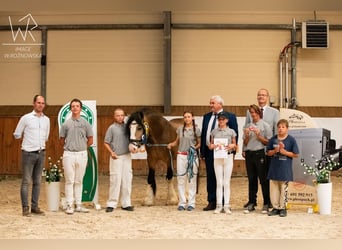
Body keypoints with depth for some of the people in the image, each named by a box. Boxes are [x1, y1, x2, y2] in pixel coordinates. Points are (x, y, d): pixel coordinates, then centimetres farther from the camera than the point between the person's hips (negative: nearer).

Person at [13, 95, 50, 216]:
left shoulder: (46, 119, 9)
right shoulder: (26, 118, -5)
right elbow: (17, 134, 3)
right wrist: (28, 138, 11)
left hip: (41, 153, 5)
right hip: (28, 153, -4)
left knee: (37, 182, 8)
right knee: (26, 181, -3)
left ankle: (35, 206, 14)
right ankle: (25, 208, 1)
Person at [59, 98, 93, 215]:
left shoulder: (85, 123, 4)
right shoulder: (66, 123, 3)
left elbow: (90, 140, 8)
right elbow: (61, 139, 11)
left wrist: (82, 147, 10)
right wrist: (68, 148, 12)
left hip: (82, 154, 1)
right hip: (69, 155, -1)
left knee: (79, 181, 9)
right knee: (69, 181, 0)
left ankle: (78, 205, 15)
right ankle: (69, 205, 5)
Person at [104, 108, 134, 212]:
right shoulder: (112, 128, -1)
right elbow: (106, 143, -2)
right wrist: (111, 152, -14)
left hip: (127, 156, 4)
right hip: (116, 157, -4)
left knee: (127, 180, 7)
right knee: (115, 180, -4)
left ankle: (126, 203, 16)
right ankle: (111, 204, 4)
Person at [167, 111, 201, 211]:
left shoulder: (196, 129, -1)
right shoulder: (180, 129, 6)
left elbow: (199, 143, 4)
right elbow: (177, 141, 14)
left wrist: (195, 147, -14)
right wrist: (171, 144, -5)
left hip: (192, 156, -2)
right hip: (181, 155, 3)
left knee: (192, 179, 2)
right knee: (181, 179, 4)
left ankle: (191, 203, 8)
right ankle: (182, 202, 12)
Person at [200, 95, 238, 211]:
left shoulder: (230, 116, -3)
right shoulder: (206, 117, 12)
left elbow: (235, 134, -4)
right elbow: (203, 134, 13)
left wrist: (232, 150, -10)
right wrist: (202, 150, 8)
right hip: (209, 151, 5)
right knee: (210, 177, 8)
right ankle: (211, 202, 16)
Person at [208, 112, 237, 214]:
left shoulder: (231, 131, 4)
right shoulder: (214, 131, 7)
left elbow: (234, 145, 8)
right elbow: (210, 145, 10)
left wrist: (231, 146, -14)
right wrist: (214, 146, -11)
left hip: (228, 157, -1)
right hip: (217, 157, 1)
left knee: (226, 182, 2)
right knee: (219, 182, 2)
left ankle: (226, 206, 5)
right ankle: (219, 205, 4)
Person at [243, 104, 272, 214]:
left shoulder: (265, 125, 1)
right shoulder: (247, 126, 12)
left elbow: (268, 142, -1)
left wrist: (259, 136, -12)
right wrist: (246, 136, -4)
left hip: (260, 154, -4)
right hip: (249, 154, 4)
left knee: (263, 179, -2)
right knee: (251, 179, 7)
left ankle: (266, 204, 5)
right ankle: (251, 203, 12)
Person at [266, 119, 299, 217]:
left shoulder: (291, 140, -4)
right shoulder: (273, 139, 5)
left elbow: (295, 154, -3)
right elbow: (268, 153, 10)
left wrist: (284, 152, -14)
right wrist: (275, 151, -10)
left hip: (285, 169, -3)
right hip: (274, 168, 3)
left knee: (283, 189, 5)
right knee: (273, 188, 7)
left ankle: (282, 208, 15)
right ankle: (275, 207, 17)